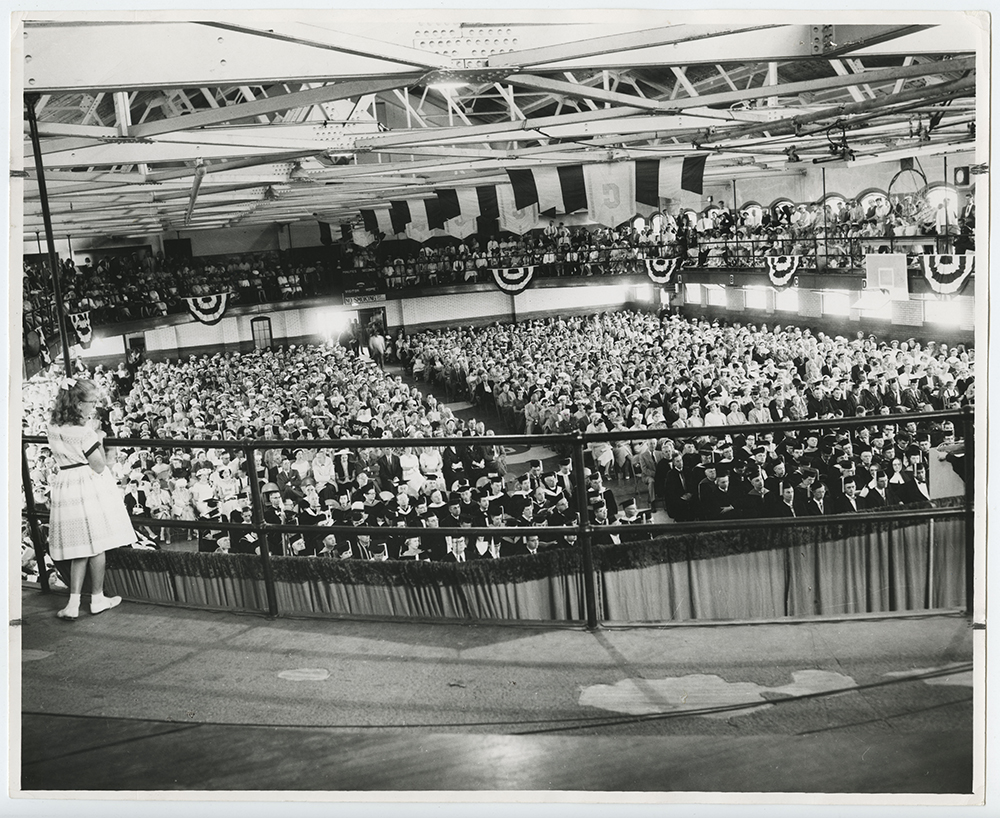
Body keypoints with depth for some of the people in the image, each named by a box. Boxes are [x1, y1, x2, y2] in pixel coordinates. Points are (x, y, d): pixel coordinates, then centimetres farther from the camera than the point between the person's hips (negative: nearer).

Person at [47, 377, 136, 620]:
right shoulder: (83, 430, -18)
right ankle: (97, 598, 20)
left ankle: (73, 603, 8)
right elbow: (99, 465, -14)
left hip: (66, 488, 7)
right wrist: (96, 435, -6)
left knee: (79, 549, 12)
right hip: (90, 488, -7)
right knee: (97, 546, 8)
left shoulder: (54, 427, 5)